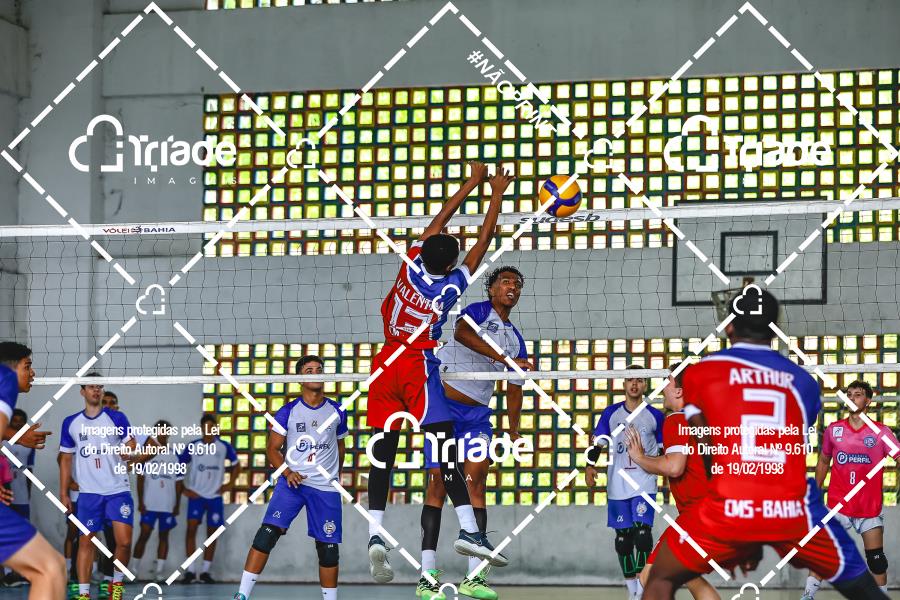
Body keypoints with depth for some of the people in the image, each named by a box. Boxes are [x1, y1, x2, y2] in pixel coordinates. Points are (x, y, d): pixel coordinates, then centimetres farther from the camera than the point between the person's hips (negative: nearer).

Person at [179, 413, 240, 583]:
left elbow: (236, 465, 15)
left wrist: (230, 484, 4)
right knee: (191, 528, -14)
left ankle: (205, 571, 11)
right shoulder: (192, 447, -2)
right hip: (196, 495, -2)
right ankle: (191, 570, -12)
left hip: (215, 496, 2)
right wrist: (184, 488, -2)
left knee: (212, 532, 3)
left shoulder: (224, 447, 1)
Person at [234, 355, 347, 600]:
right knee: (268, 532, -18)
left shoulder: (337, 412, 7)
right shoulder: (288, 411, 1)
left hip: (326, 487, 2)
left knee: (328, 547, 4)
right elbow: (272, 448, 1)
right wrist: (287, 472, -14)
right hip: (292, 481, -2)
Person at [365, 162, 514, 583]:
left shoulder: (412, 266, 0)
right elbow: (483, 242, -1)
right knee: (445, 446, -10)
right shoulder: (451, 288, -9)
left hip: (385, 365, 5)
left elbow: (439, 221, 11)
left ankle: (375, 533, -9)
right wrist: (496, 195, 8)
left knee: (383, 451, 1)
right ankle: (468, 530, -20)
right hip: (419, 366, -5)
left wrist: (473, 183, 19)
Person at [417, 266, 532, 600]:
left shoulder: (516, 339, 17)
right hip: (444, 405, -6)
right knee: (439, 482, -7)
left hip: (478, 415, 6)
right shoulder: (479, 311, -1)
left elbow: (515, 388, 23)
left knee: (477, 481, -6)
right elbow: (462, 332, -24)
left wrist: (513, 432, 18)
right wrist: (506, 359, -30)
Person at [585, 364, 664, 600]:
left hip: (645, 484, -2)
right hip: (617, 485, 2)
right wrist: (590, 466, -5)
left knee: (642, 531, -17)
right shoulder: (611, 413, 7)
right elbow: (597, 443, 8)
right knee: (622, 536, 4)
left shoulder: (655, 416, 5)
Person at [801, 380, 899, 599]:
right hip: (838, 505, 1)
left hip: (870, 507, -1)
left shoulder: (881, 431, -2)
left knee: (876, 560, 3)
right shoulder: (833, 430, 5)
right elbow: (823, 462, 17)